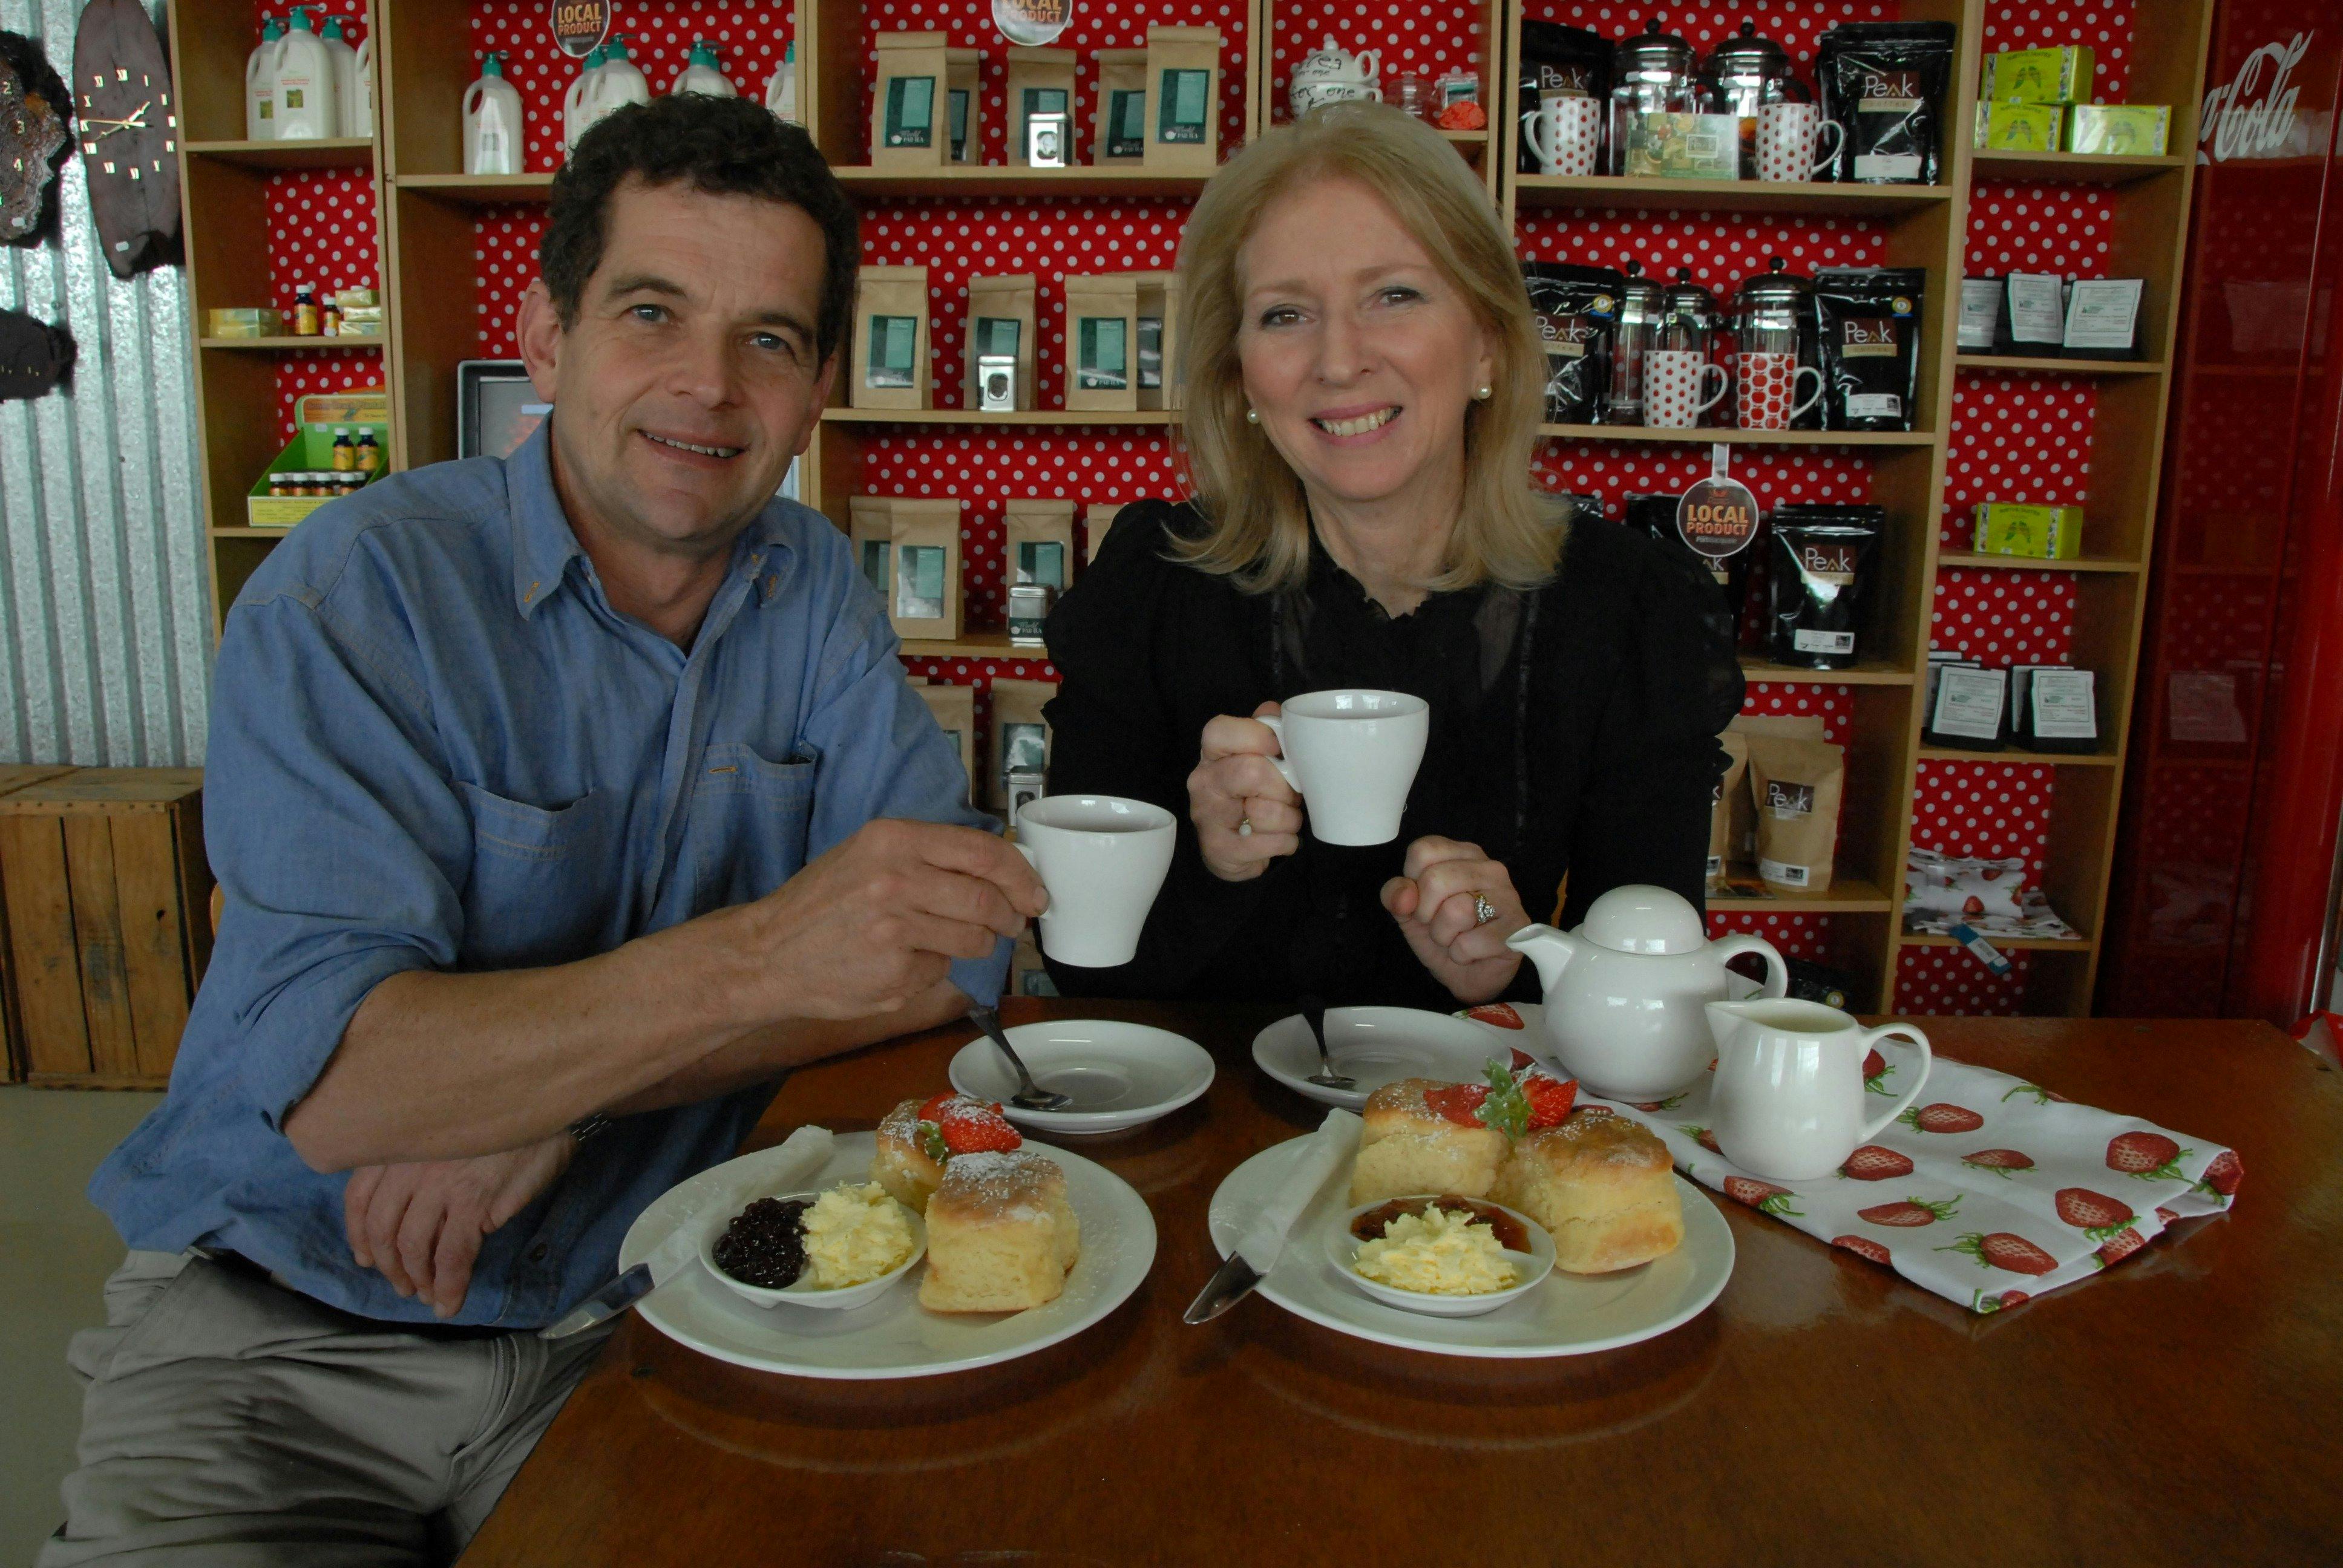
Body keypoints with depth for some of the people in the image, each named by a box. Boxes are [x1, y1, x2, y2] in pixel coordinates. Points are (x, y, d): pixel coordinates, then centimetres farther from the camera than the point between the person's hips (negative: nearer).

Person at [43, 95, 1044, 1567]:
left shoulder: (815, 589, 0)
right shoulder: (358, 591, -13)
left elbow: (953, 944, -7)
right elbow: (325, 1077, -22)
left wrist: (566, 1094, -16)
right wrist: (757, 957, -35)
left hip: (641, 1325, 3)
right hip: (287, 1337, -2)